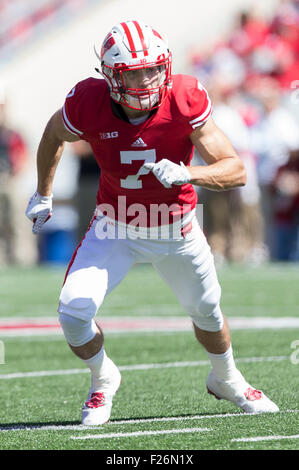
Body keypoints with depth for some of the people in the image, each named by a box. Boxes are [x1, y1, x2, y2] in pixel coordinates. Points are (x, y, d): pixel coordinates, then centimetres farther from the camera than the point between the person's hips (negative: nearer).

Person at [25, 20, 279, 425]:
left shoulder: (184, 101, -27)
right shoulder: (89, 104, -25)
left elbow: (236, 171, -26)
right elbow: (54, 135, 1)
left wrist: (185, 174, -43)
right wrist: (43, 194, 11)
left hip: (177, 230, 0)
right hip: (116, 227, 0)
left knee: (207, 312, 18)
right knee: (74, 310, -17)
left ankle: (226, 380, 51)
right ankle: (103, 380, 16)